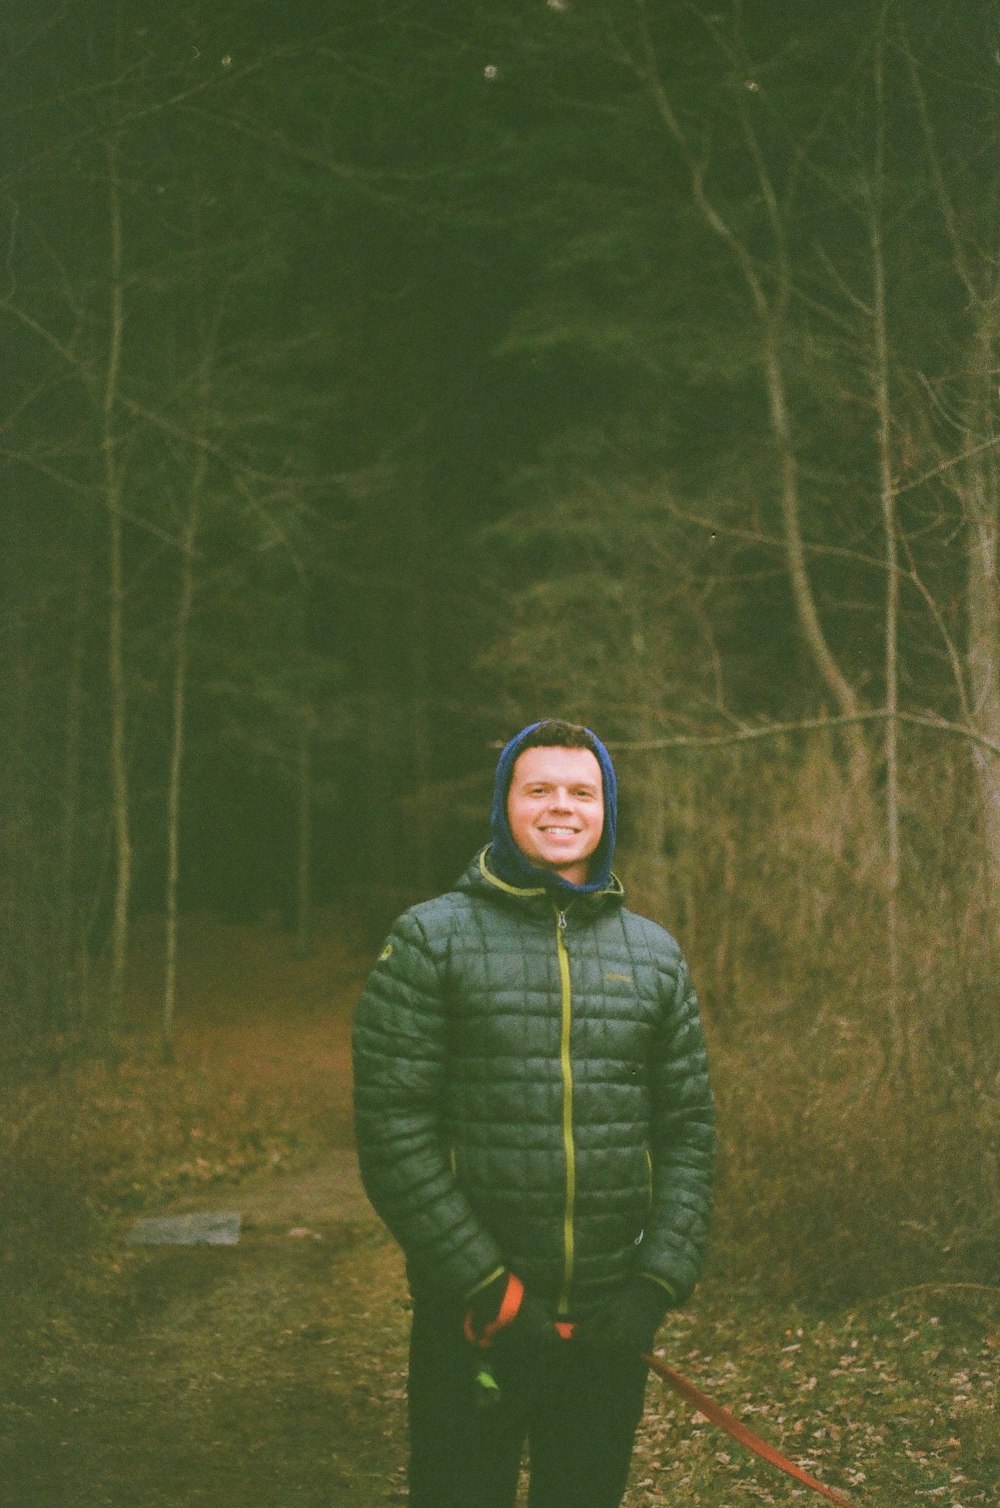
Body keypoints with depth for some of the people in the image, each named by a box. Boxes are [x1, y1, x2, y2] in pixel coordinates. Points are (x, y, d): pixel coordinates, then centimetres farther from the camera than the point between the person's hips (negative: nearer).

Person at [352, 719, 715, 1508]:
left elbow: (689, 1130, 8)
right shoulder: (432, 939, -3)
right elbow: (393, 1127, -10)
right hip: (473, 1323, -3)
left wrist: (659, 1285, -5)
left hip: (611, 1324, 3)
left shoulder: (656, 954, 9)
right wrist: (488, 1290, -14)